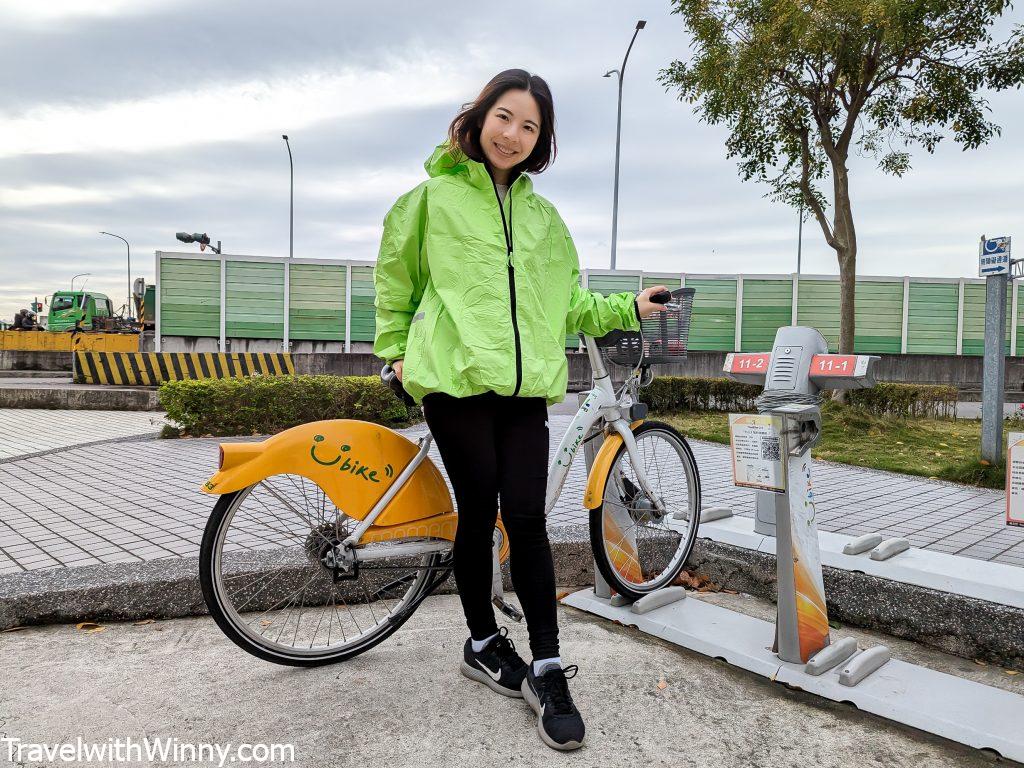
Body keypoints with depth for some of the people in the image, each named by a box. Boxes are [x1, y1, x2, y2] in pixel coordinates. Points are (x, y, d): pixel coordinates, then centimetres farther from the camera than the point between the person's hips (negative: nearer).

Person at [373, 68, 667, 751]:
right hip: (456, 381, -3)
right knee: (479, 514, 3)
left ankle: (547, 668, 9)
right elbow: (394, 278, 16)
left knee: (527, 519, -2)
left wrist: (628, 308, 8)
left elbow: (571, 303, 20)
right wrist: (396, 350, 11)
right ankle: (484, 644, 25)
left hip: (527, 388, 3)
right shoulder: (436, 196, 7)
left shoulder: (544, 216, 19)